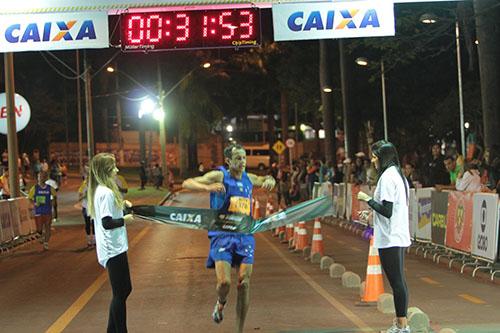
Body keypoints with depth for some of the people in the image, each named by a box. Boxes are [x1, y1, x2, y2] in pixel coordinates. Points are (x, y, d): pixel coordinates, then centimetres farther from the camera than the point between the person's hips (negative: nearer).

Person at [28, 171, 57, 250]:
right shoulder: (34, 188, -4)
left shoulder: (50, 188, 1)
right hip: (38, 212, -1)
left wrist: (53, 201, -1)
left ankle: (46, 244, 14)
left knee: (47, 227, 2)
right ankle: (42, 235, 33)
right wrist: (34, 203, -15)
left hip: (48, 211, 1)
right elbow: (29, 198, 3)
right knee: (39, 229, -2)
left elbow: (55, 196, 18)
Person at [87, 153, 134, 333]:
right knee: (120, 293, -2)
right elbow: (107, 223, -25)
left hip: (113, 248, 10)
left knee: (124, 289, 18)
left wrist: (120, 204, 9)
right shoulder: (106, 193, -19)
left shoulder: (99, 191, 10)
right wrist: (125, 219, -12)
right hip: (114, 249, -10)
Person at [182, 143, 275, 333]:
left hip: (245, 236, 4)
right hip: (222, 236, -4)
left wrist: (270, 180, 6)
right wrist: (207, 187, -34)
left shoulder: (249, 178, 9)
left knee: (244, 285, -1)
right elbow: (187, 183, -15)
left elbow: (266, 180, 31)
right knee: (224, 282, -17)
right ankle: (221, 303, 21)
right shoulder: (219, 176, -7)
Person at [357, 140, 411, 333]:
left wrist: (368, 199, -9)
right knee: (399, 281, 13)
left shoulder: (387, 177, -15)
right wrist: (372, 213, 20)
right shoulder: (399, 175, 14)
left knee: (396, 281, -5)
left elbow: (387, 211, -19)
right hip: (399, 236, 10)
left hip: (390, 238, -10)